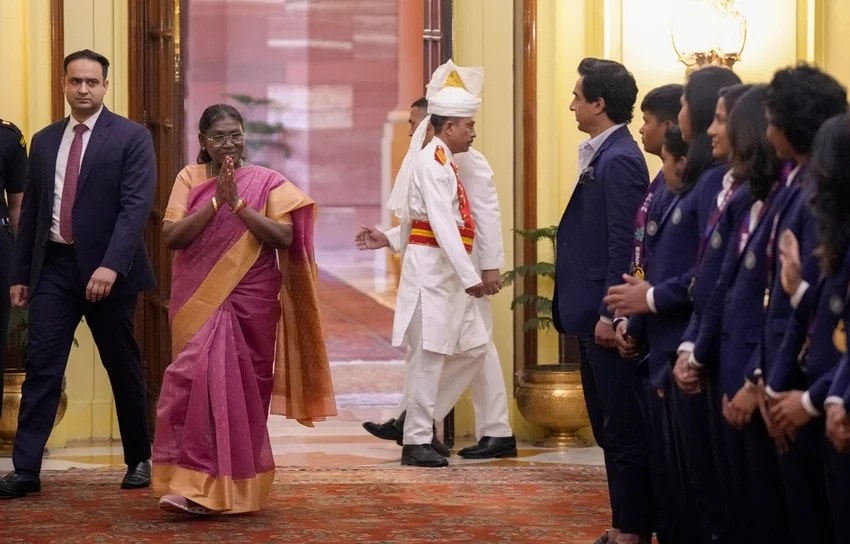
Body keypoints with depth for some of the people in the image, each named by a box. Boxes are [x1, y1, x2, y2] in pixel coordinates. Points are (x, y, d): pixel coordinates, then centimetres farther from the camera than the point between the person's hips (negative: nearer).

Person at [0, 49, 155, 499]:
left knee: (123, 368, 8)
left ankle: (139, 460, 22)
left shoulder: (131, 137, -4)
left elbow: (136, 205, -13)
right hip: (53, 266, 3)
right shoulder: (44, 141, 11)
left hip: (106, 269, -3)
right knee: (41, 368, -3)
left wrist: (111, 266, -23)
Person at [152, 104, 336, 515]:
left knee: (243, 385, 4)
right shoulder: (190, 179, 4)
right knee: (203, 377, -9)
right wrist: (216, 200, -15)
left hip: (250, 301, 0)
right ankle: (197, 485, -2)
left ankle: (238, 484, 15)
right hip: (199, 300, 0)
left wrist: (238, 202, -16)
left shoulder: (266, 183, 1)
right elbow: (172, 235, -7)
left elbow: (284, 237, -10)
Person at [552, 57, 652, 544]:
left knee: (625, 429, -3)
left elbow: (624, 245, -20)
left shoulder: (619, 160, -16)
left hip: (607, 318, -10)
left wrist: (609, 315, -21)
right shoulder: (603, 155, 13)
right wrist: (593, 314, 16)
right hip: (592, 314, 10)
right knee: (609, 428, 14)